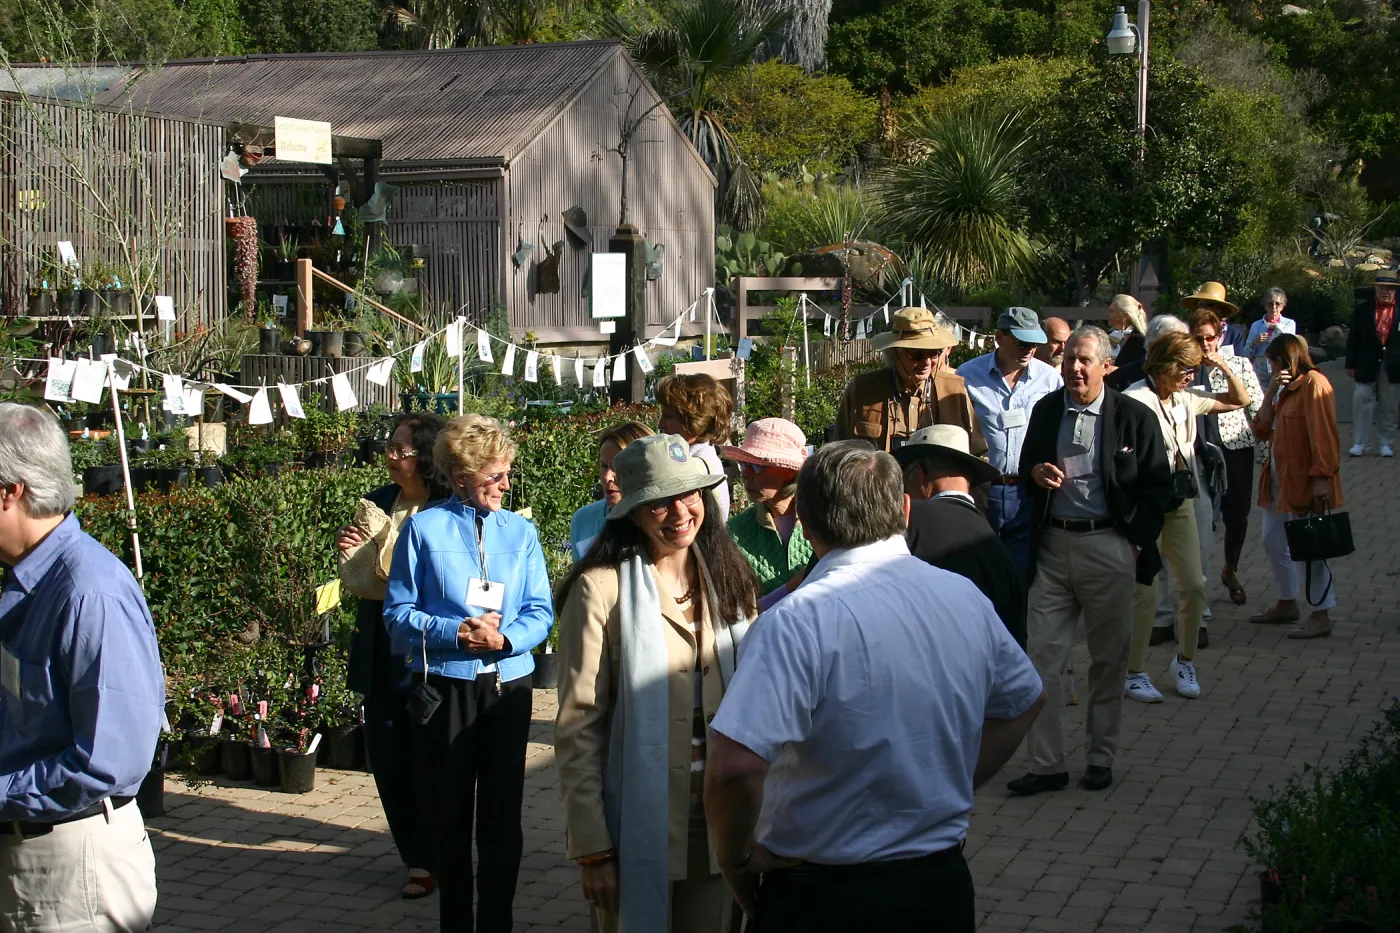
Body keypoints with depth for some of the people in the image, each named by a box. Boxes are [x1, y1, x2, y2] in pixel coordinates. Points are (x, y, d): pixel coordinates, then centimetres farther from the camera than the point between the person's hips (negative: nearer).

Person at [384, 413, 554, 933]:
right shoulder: (423, 528, -1)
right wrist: (455, 631, -19)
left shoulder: (520, 531, 5)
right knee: (449, 813, 9)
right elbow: (398, 612, -4)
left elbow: (540, 612, 2)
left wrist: (505, 637, -18)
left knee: (502, 816, 6)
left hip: (508, 686, 2)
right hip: (443, 687, -1)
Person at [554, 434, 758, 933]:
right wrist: (592, 848, -15)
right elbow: (578, 728, -11)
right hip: (640, 829, -4)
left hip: (716, 822, 5)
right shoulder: (602, 587, -10)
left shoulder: (727, 579, 6)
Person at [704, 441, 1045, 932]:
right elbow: (1024, 700, 17)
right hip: (943, 882, 5)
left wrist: (735, 859, -13)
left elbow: (734, 766, -30)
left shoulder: (799, 621, -21)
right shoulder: (966, 597, 0)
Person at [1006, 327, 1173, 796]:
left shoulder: (1135, 417, -4)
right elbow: (1026, 465, 19)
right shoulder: (1046, 410, 7)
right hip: (1053, 544, 3)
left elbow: (1157, 485, 1)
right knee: (1042, 656, -1)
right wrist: (1035, 472, -5)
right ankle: (1046, 765, 6)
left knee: (1109, 660, 9)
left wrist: (1137, 541, -6)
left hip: (1108, 546, -2)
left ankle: (1100, 758, 23)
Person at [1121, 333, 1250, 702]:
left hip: (1180, 501, 7)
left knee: (1194, 584, 6)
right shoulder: (1134, 401, -15)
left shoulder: (1188, 398, 7)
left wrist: (1225, 369, 4)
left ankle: (1184, 660, 24)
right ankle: (1135, 672, 7)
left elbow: (1240, 401, 19)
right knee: (1145, 591, -5)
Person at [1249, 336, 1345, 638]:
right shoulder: (1288, 388, 15)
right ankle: (1286, 604, 30)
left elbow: (1323, 434, -22)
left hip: (1304, 482, -10)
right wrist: (1270, 392, -2)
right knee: (1273, 542, 16)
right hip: (1280, 479, 10)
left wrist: (1321, 476, -28)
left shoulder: (1313, 384, -14)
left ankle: (1320, 617, 2)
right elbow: (1262, 430, 9)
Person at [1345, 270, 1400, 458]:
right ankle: (1360, 443, 7)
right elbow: (1353, 339, 4)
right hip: (1367, 366, 0)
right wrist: (1351, 364, 1)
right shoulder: (1363, 309, 2)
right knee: (1362, 403, -2)